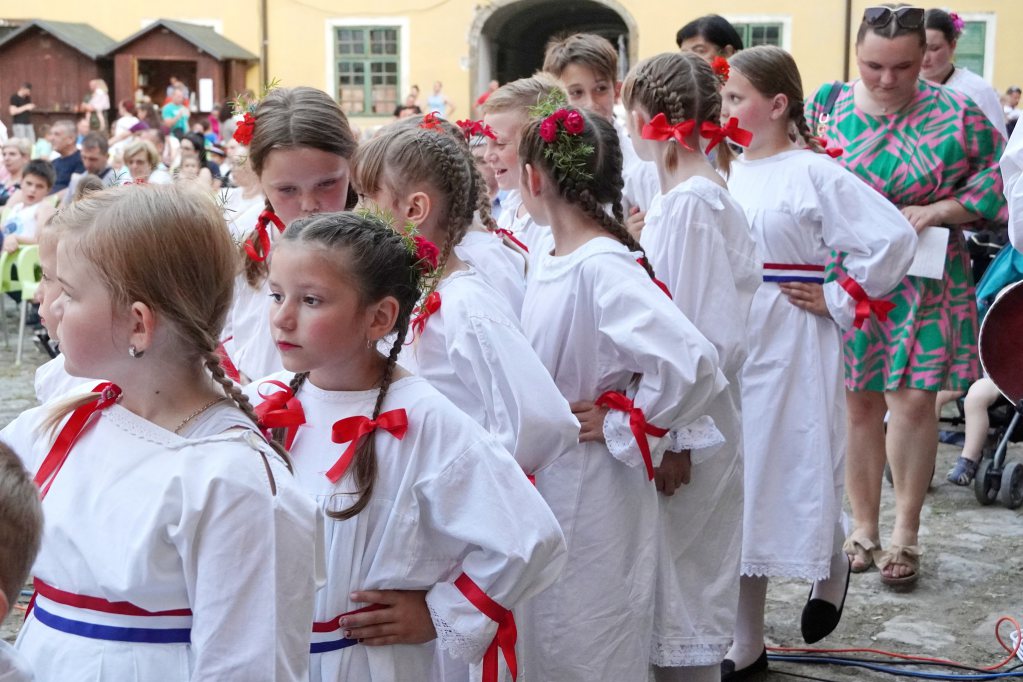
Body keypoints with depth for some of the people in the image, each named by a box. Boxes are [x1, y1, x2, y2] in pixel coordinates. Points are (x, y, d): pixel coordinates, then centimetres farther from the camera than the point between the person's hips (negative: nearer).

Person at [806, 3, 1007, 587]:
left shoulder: (955, 114, -4)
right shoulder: (826, 107, 1)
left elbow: (1001, 178, 0)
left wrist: (941, 210, -14)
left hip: (926, 285, -1)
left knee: (913, 403, -3)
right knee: (858, 404, 7)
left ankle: (906, 532, 15)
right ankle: (864, 526, 23)